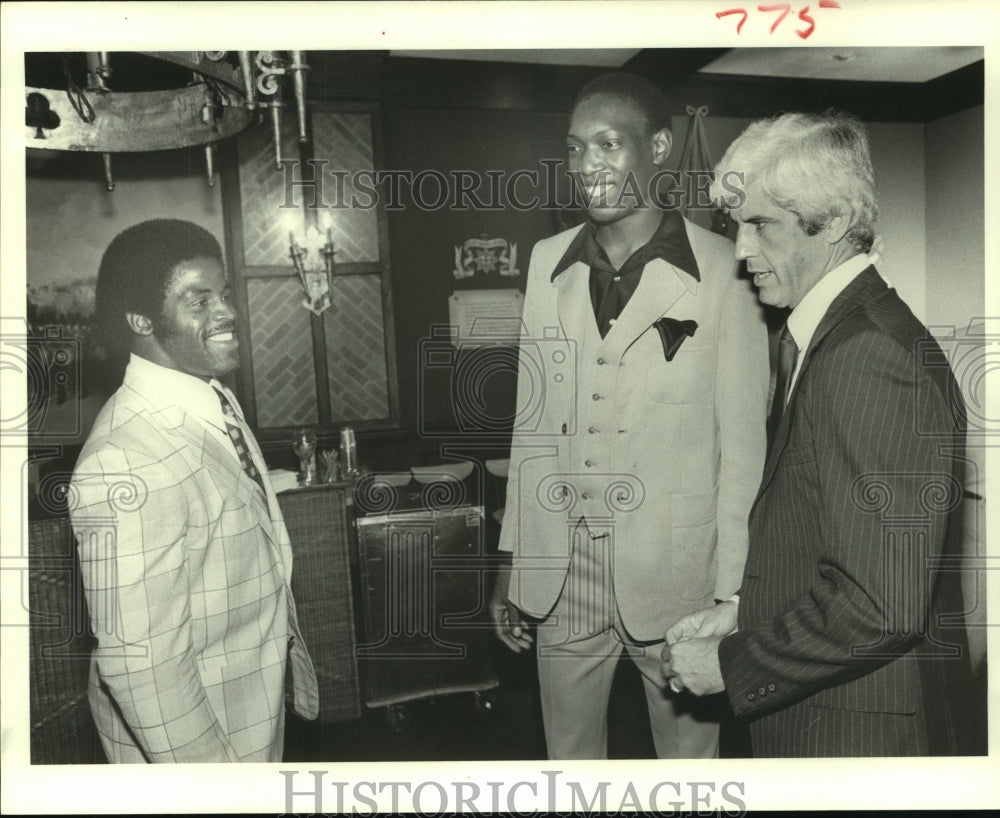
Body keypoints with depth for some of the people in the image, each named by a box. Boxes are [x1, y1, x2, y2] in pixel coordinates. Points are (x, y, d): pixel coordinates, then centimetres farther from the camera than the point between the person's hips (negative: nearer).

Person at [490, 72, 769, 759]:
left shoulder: (722, 272, -9)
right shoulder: (548, 262, 4)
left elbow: (744, 445, -7)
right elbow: (534, 419, 8)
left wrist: (731, 598, -7)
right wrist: (512, 559, 9)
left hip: (676, 575, -3)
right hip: (560, 575, 4)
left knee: (689, 753, 16)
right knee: (570, 755, 19)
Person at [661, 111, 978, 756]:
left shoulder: (872, 358, -25)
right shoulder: (830, 335, 6)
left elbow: (880, 604, -28)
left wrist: (731, 665, -17)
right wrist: (739, 613, 4)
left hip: (860, 727, -8)